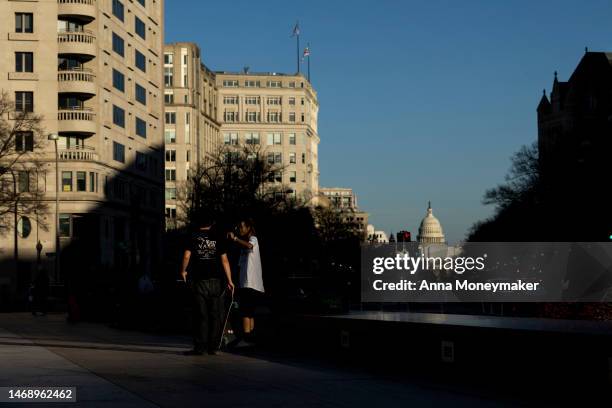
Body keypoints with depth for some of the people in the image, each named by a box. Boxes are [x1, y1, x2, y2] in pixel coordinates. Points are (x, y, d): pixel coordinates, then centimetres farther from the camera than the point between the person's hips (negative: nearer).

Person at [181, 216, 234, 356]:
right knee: (215, 315, 7)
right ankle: (213, 347, 7)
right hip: (216, 281, 1)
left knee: (201, 315, 2)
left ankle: (199, 347, -1)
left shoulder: (194, 237, 3)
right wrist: (229, 280, 1)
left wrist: (183, 271, 10)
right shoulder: (218, 238, 5)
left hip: (199, 281, -1)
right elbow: (224, 260, 0)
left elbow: (186, 256, -7)